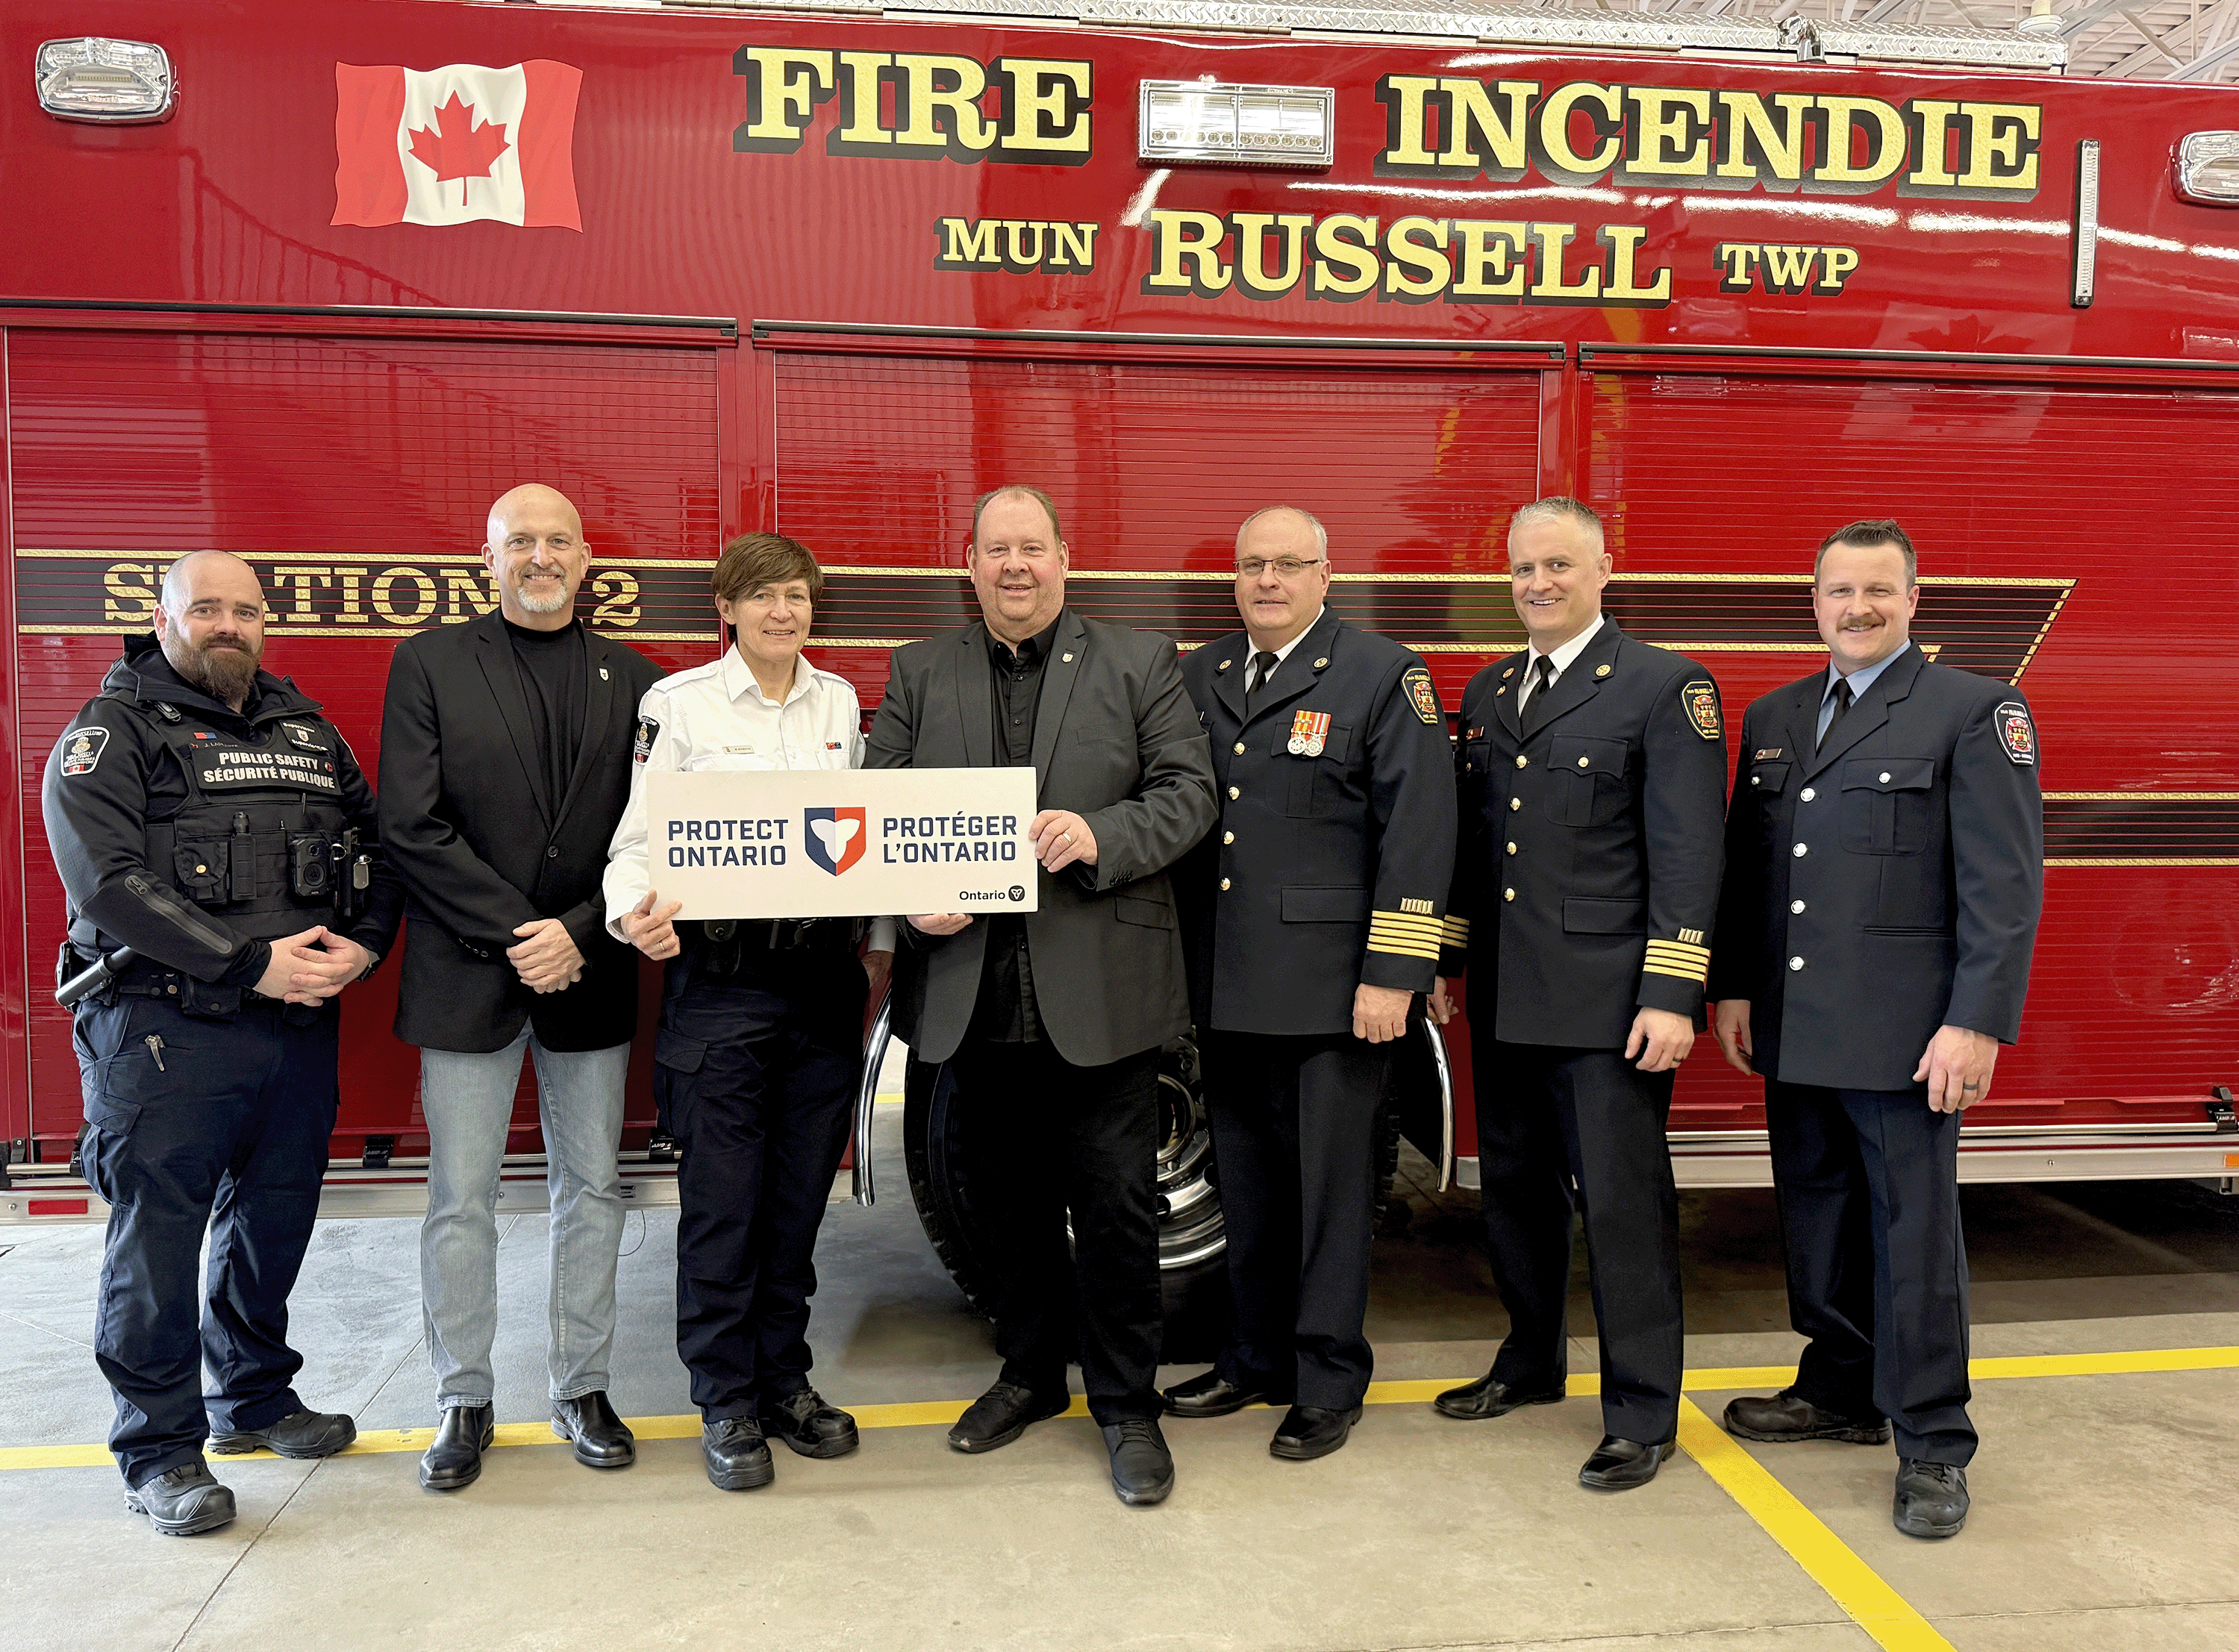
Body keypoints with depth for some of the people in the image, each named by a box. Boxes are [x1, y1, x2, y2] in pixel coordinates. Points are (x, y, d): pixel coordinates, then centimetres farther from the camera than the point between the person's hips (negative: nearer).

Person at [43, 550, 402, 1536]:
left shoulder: (306, 728, 15)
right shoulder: (110, 733, -3)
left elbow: (374, 844, 14)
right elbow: (107, 880, -15)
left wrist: (363, 943, -6)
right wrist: (251, 963, -19)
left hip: (301, 1023, 6)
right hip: (163, 1027, -5)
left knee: (276, 1216, 15)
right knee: (158, 1234, 1)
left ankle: (254, 1397, 34)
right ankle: (161, 1448, 15)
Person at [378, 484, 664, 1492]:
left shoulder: (632, 680, 7)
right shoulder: (430, 664, 2)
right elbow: (412, 827, -6)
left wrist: (578, 933, -11)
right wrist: (515, 935, -12)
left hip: (590, 976, 2)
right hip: (468, 979, -2)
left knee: (592, 1190, 9)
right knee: (461, 1199, 5)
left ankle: (583, 1389, 23)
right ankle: (464, 1403, 20)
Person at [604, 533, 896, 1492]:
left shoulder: (840, 702, 11)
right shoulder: (678, 703, -1)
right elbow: (639, 836, -5)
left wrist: (881, 941, 11)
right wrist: (635, 911, -24)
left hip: (824, 973, 4)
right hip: (720, 974, -4)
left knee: (801, 1191, 11)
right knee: (722, 1198, 2)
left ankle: (784, 1381, 26)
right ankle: (726, 1404, 16)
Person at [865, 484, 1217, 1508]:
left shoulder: (1140, 663, 4)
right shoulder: (920, 673, 10)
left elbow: (1187, 793, -2)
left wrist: (1100, 837, -19)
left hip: (1102, 990, -2)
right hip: (975, 992, 3)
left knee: (1115, 1208, 3)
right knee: (1013, 1200, 17)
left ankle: (1126, 1405, 19)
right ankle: (1029, 1373, 35)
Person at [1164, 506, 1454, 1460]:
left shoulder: (1383, 676, -3)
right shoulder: (1197, 680, 12)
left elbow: (1418, 831, -9)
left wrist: (1393, 975, -15)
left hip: (1331, 988, -5)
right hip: (1225, 989, 5)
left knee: (1331, 1185, 5)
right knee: (1247, 1185, 16)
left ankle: (1329, 1382, 19)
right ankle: (1258, 1358, 31)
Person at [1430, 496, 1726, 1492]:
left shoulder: (1666, 688, -6)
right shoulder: (1487, 694, 14)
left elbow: (1688, 852, -11)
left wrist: (1672, 996, -17)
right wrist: (1440, 964, 13)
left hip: (1610, 999, -6)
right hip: (1505, 1000, 6)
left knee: (1622, 1204, 0)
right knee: (1514, 1188, 17)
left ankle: (1642, 1416, 14)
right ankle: (1531, 1363, 36)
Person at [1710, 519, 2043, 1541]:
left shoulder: (1975, 711, -5)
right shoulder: (1774, 718, 13)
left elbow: (2006, 882, -11)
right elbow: (1745, 866, 16)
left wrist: (1977, 1023, -17)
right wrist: (1735, 987, 10)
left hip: (1904, 1033, -6)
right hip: (1794, 1029, 6)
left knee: (1914, 1227, 2)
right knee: (1817, 1214, 15)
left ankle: (1931, 1447, 14)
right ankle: (1840, 1390, 33)